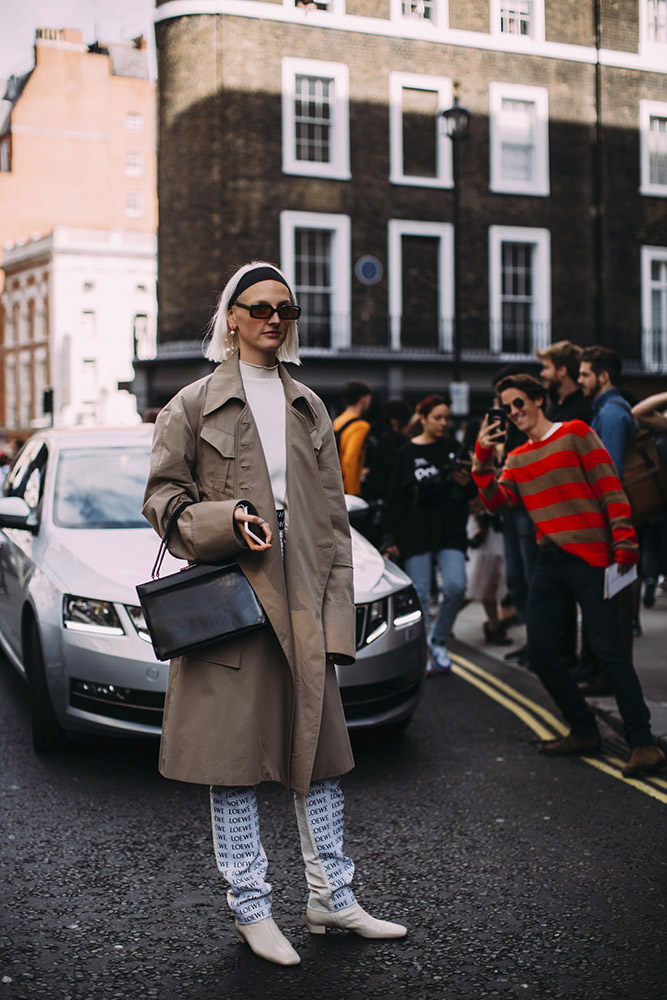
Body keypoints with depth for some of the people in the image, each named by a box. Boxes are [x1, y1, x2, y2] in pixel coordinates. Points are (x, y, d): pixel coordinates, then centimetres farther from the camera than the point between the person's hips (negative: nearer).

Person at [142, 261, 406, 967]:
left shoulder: (309, 409, 15)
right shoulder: (192, 405, 3)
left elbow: (333, 518, 13)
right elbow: (163, 497, 2)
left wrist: (335, 612, 4)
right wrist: (228, 519, -17)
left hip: (302, 603, 4)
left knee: (319, 751, 8)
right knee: (234, 755, 1)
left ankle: (332, 900, 21)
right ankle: (251, 909, 15)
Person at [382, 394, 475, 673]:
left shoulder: (454, 448, 13)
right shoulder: (408, 453, 5)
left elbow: (472, 491, 17)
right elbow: (396, 497, 4)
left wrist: (466, 482, -7)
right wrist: (390, 537, -2)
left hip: (451, 530, 2)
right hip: (416, 532, -2)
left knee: (455, 586, -13)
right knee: (420, 593, -3)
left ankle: (438, 642, 8)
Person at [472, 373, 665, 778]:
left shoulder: (575, 433, 0)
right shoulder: (517, 459, 17)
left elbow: (610, 487, -6)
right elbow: (497, 501, 3)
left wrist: (624, 540, -14)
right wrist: (483, 456, -5)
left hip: (588, 557, -7)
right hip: (550, 561, 7)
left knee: (608, 649, -12)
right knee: (541, 650, 5)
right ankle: (584, 732, 18)